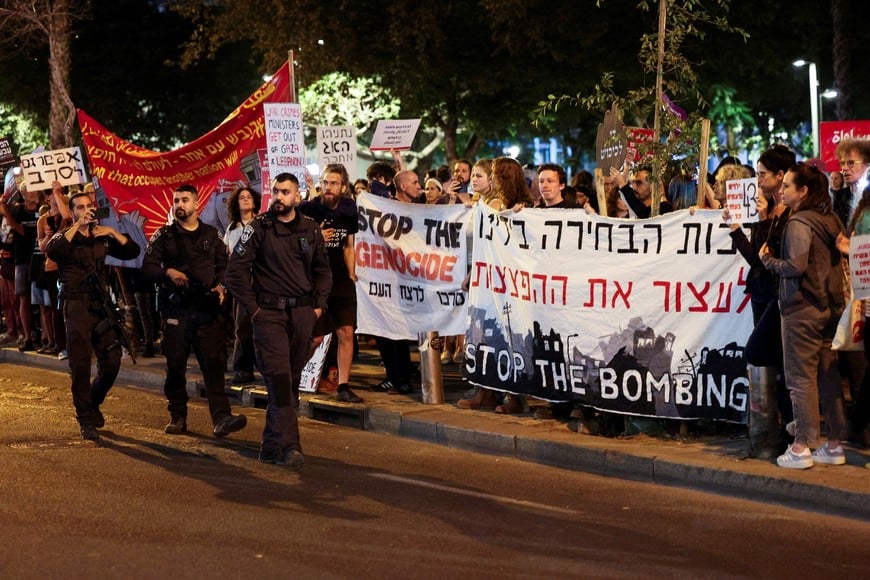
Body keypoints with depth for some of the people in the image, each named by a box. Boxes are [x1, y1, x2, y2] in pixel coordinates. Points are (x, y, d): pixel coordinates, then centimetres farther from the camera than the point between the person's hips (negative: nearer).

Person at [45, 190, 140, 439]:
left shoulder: (101, 237, 14)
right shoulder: (65, 236, 3)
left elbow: (132, 251, 7)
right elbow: (52, 251, -21)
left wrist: (113, 232, -6)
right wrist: (78, 226, -24)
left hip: (101, 304, 4)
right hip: (77, 305, -4)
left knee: (111, 360, 2)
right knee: (81, 364, -5)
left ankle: (93, 403, 27)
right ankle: (86, 421, 1)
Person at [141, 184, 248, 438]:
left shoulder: (211, 235, 13)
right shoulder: (164, 236, 9)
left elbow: (224, 264, 19)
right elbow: (147, 267, 3)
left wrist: (220, 285, 0)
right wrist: (168, 272, -16)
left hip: (207, 308, 0)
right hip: (175, 309, 0)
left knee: (214, 363, -10)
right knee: (175, 365, 4)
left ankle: (221, 417, -16)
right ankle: (177, 417, 15)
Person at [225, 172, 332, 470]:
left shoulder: (310, 230, 10)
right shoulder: (259, 228, -3)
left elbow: (323, 271, 22)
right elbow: (235, 271, -4)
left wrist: (318, 305, 10)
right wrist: (253, 308, -7)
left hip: (302, 314, 5)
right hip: (269, 314, -4)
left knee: (291, 381, 8)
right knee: (279, 378, -14)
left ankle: (271, 444, 19)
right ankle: (289, 446, -17)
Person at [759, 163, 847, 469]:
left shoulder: (799, 223, -14)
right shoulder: (830, 220, 10)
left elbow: (795, 266, -22)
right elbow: (839, 258, 16)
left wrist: (768, 260, -7)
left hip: (802, 309, -8)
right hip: (830, 307, 8)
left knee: (801, 379, -3)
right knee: (828, 376, 11)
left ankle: (802, 447, -1)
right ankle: (834, 445, 14)